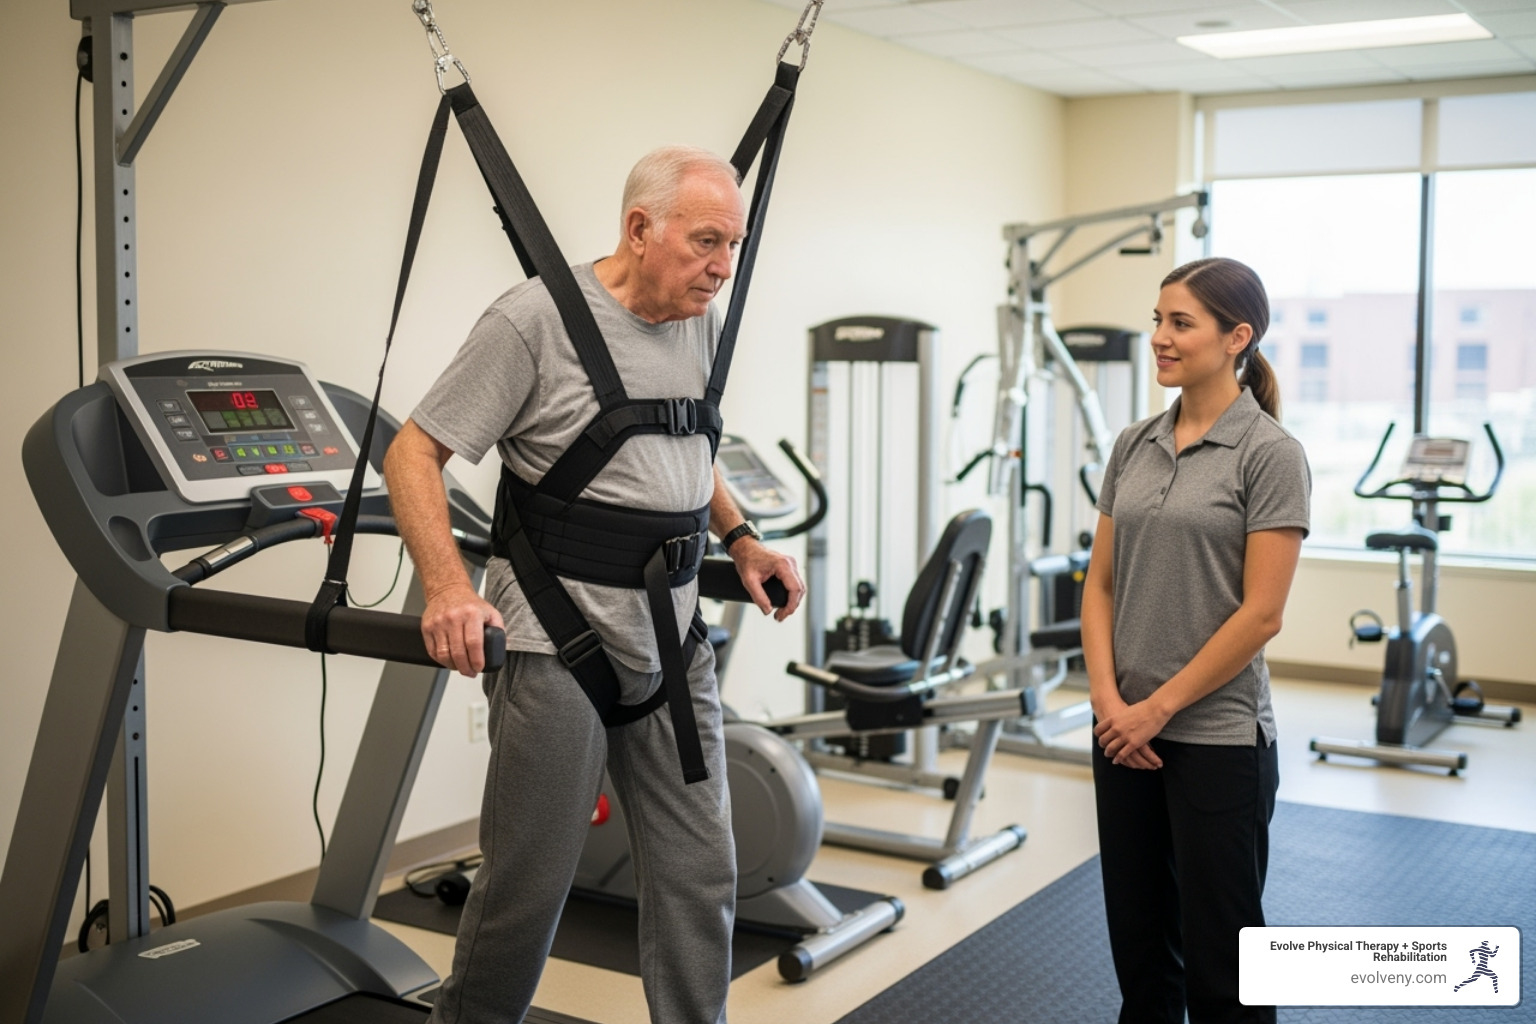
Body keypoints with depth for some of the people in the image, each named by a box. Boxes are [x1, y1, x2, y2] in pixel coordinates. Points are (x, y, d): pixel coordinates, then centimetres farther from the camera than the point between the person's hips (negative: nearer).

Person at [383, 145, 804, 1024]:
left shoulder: (704, 326, 8)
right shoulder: (535, 321, -12)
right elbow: (413, 455, -12)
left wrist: (740, 537, 10)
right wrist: (449, 588, -26)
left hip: (674, 648, 6)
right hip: (560, 648, -6)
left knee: (700, 876, 10)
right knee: (529, 884, 5)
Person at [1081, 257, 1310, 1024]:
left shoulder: (1269, 453, -11)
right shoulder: (1133, 446, 8)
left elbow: (1260, 613, -15)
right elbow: (1100, 583, 8)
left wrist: (1158, 707, -12)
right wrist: (1108, 698, -5)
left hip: (1218, 736, -6)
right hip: (1126, 732, 6)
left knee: (1216, 947, 5)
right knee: (1138, 935, 15)